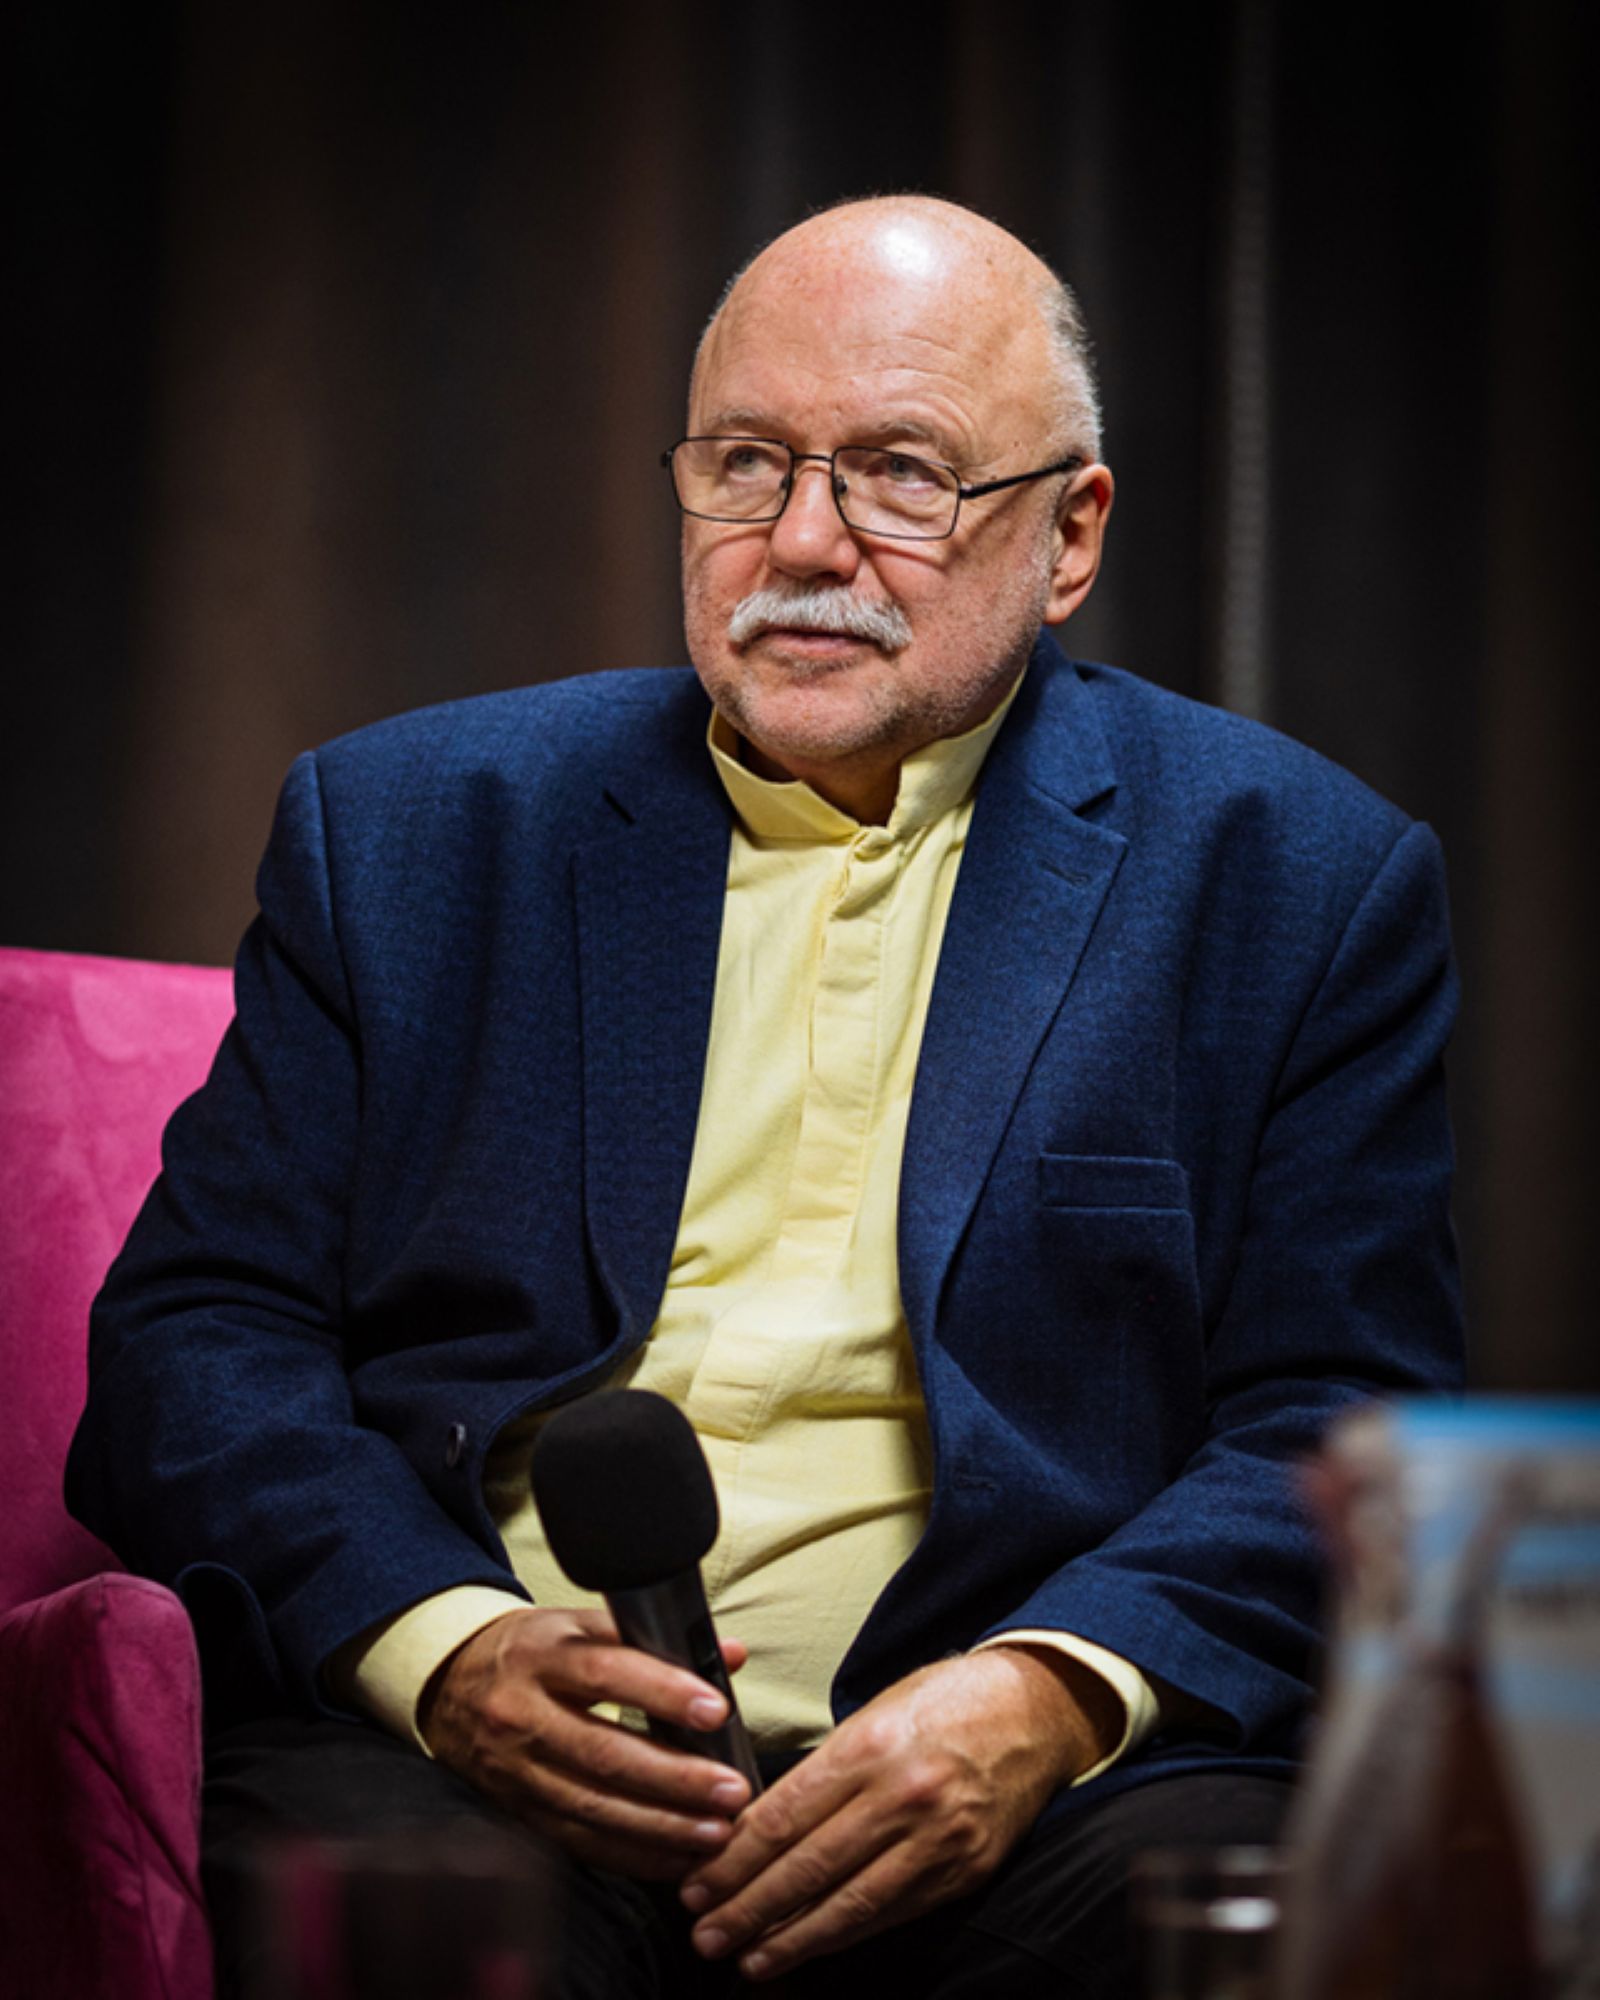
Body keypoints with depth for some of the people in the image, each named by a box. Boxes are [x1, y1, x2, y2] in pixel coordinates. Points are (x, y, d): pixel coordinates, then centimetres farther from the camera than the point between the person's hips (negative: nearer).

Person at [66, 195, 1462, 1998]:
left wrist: (1050, 1698, -15)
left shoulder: (1296, 882, 11)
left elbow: (1348, 1430, 5)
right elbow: (197, 1331, 9)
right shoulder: (406, 827, 15)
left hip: (1024, 1787, 0)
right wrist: (439, 1646, -11)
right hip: (469, 1744, 0)